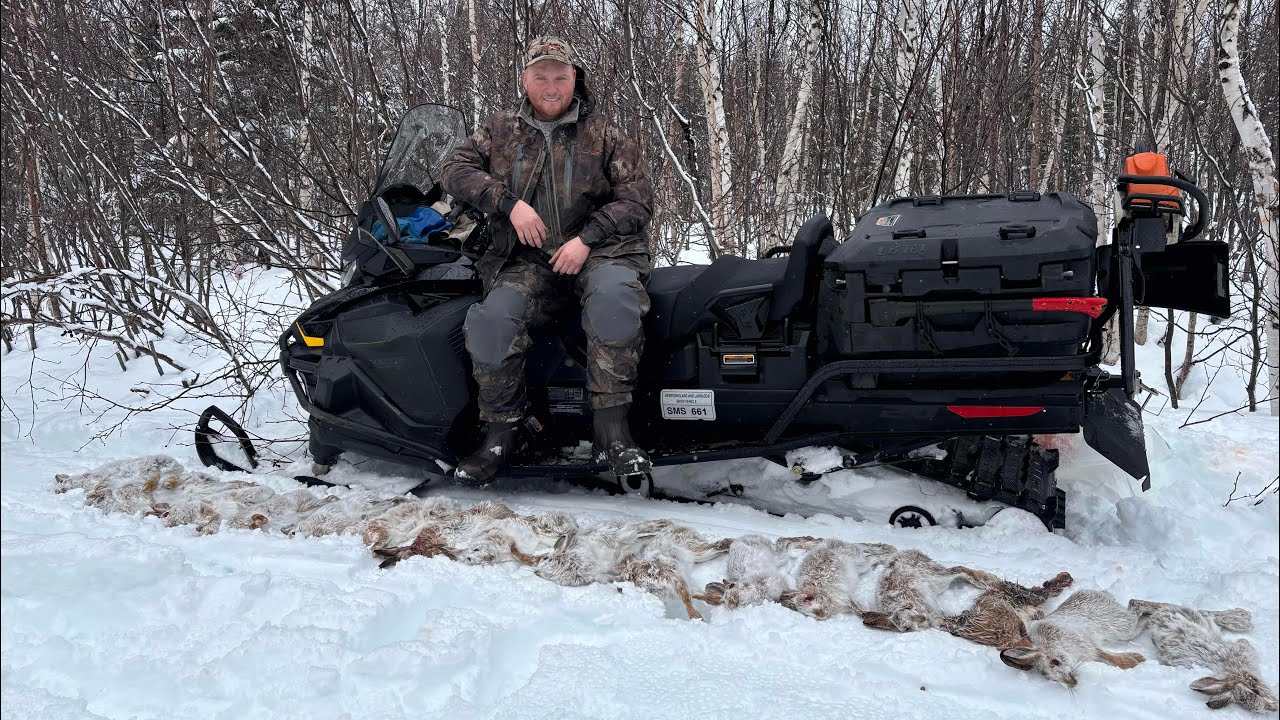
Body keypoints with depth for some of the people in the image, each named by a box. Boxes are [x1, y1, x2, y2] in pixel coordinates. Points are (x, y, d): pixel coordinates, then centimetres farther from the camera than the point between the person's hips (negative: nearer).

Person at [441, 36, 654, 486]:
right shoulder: (501, 131, 16)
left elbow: (638, 198, 2)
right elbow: (456, 171, 8)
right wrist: (509, 201, -10)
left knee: (613, 296, -38)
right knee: (491, 321, -28)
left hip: (597, 250, -2)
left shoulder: (603, 135, 9)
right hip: (527, 260, 2)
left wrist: (587, 238, -13)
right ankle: (504, 431, -8)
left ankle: (611, 427, -32)